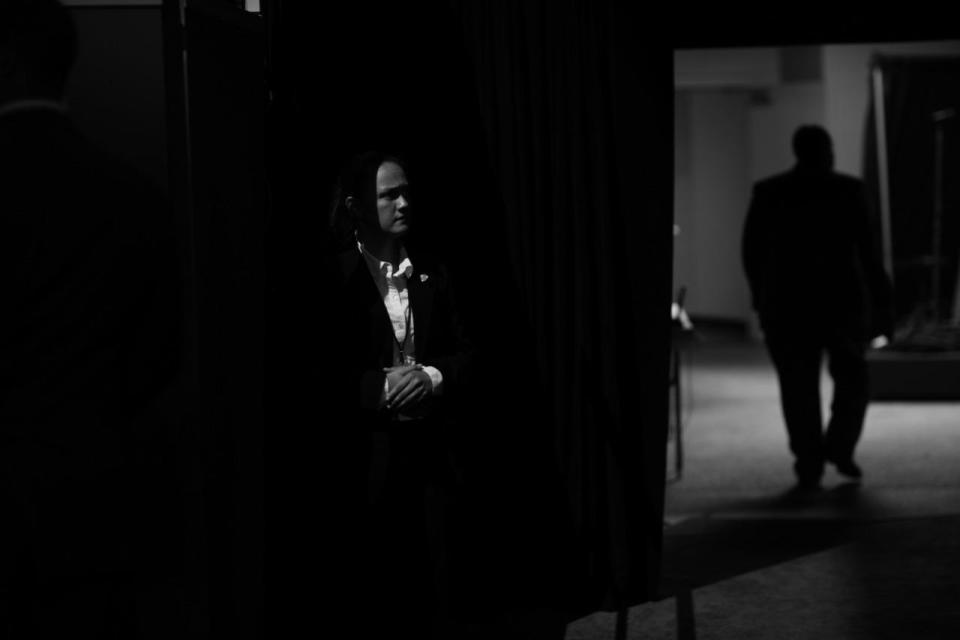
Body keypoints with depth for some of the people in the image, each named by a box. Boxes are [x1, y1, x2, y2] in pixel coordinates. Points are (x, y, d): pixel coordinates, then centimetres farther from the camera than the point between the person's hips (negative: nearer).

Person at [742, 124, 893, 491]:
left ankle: (809, 467, 2)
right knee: (852, 377, 18)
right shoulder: (847, 191, -6)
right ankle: (839, 446, 4)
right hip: (841, 299, -1)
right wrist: (882, 305, -3)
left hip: (786, 303, 1)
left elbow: (753, 252, 4)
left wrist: (762, 299, 15)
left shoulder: (767, 193, 1)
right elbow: (867, 251, -8)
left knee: (799, 388, 6)